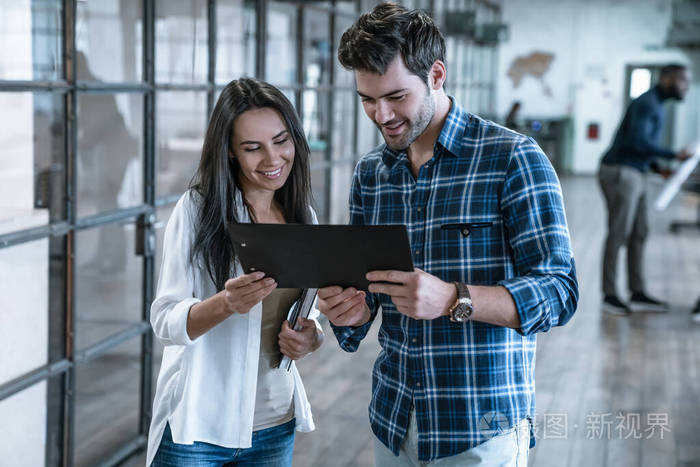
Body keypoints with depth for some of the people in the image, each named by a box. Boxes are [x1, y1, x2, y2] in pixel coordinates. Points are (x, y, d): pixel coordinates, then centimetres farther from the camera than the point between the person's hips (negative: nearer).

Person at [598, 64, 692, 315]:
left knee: (639, 233, 9)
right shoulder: (646, 103, -14)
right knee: (619, 234, -6)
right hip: (620, 174, -10)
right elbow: (638, 141, -27)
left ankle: (637, 293, 12)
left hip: (632, 176, 10)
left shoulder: (654, 106, 19)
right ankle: (610, 295, 0)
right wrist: (673, 155, -21)